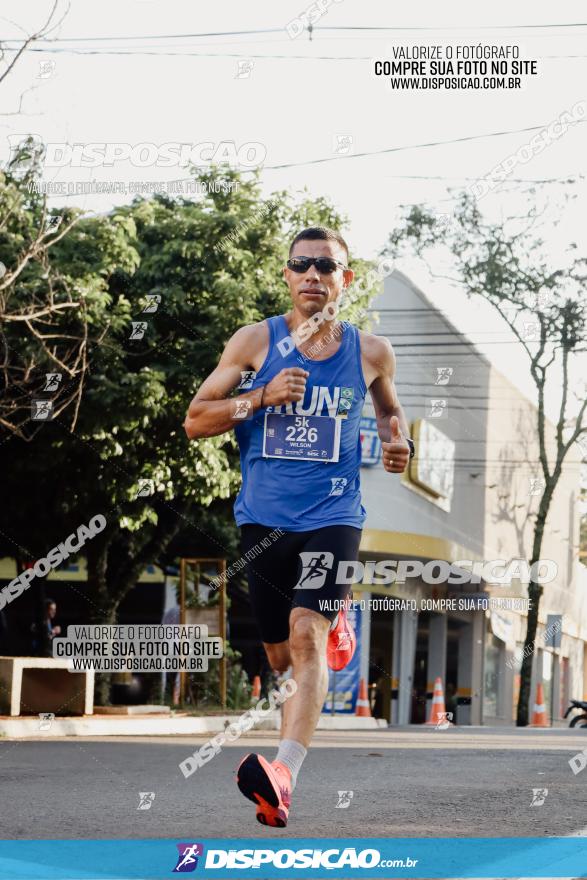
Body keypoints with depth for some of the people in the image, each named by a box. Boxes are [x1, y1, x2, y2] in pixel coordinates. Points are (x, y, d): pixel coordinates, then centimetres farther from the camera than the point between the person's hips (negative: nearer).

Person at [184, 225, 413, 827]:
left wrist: (398, 440, 3)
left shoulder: (371, 353, 4)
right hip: (263, 518, 2)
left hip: (332, 517, -2)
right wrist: (262, 396, -15)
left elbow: (388, 408, 26)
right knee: (280, 655, 11)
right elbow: (195, 421, 0)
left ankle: (283, 773, -35)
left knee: (306, 638, -22)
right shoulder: (255, 342, 1)